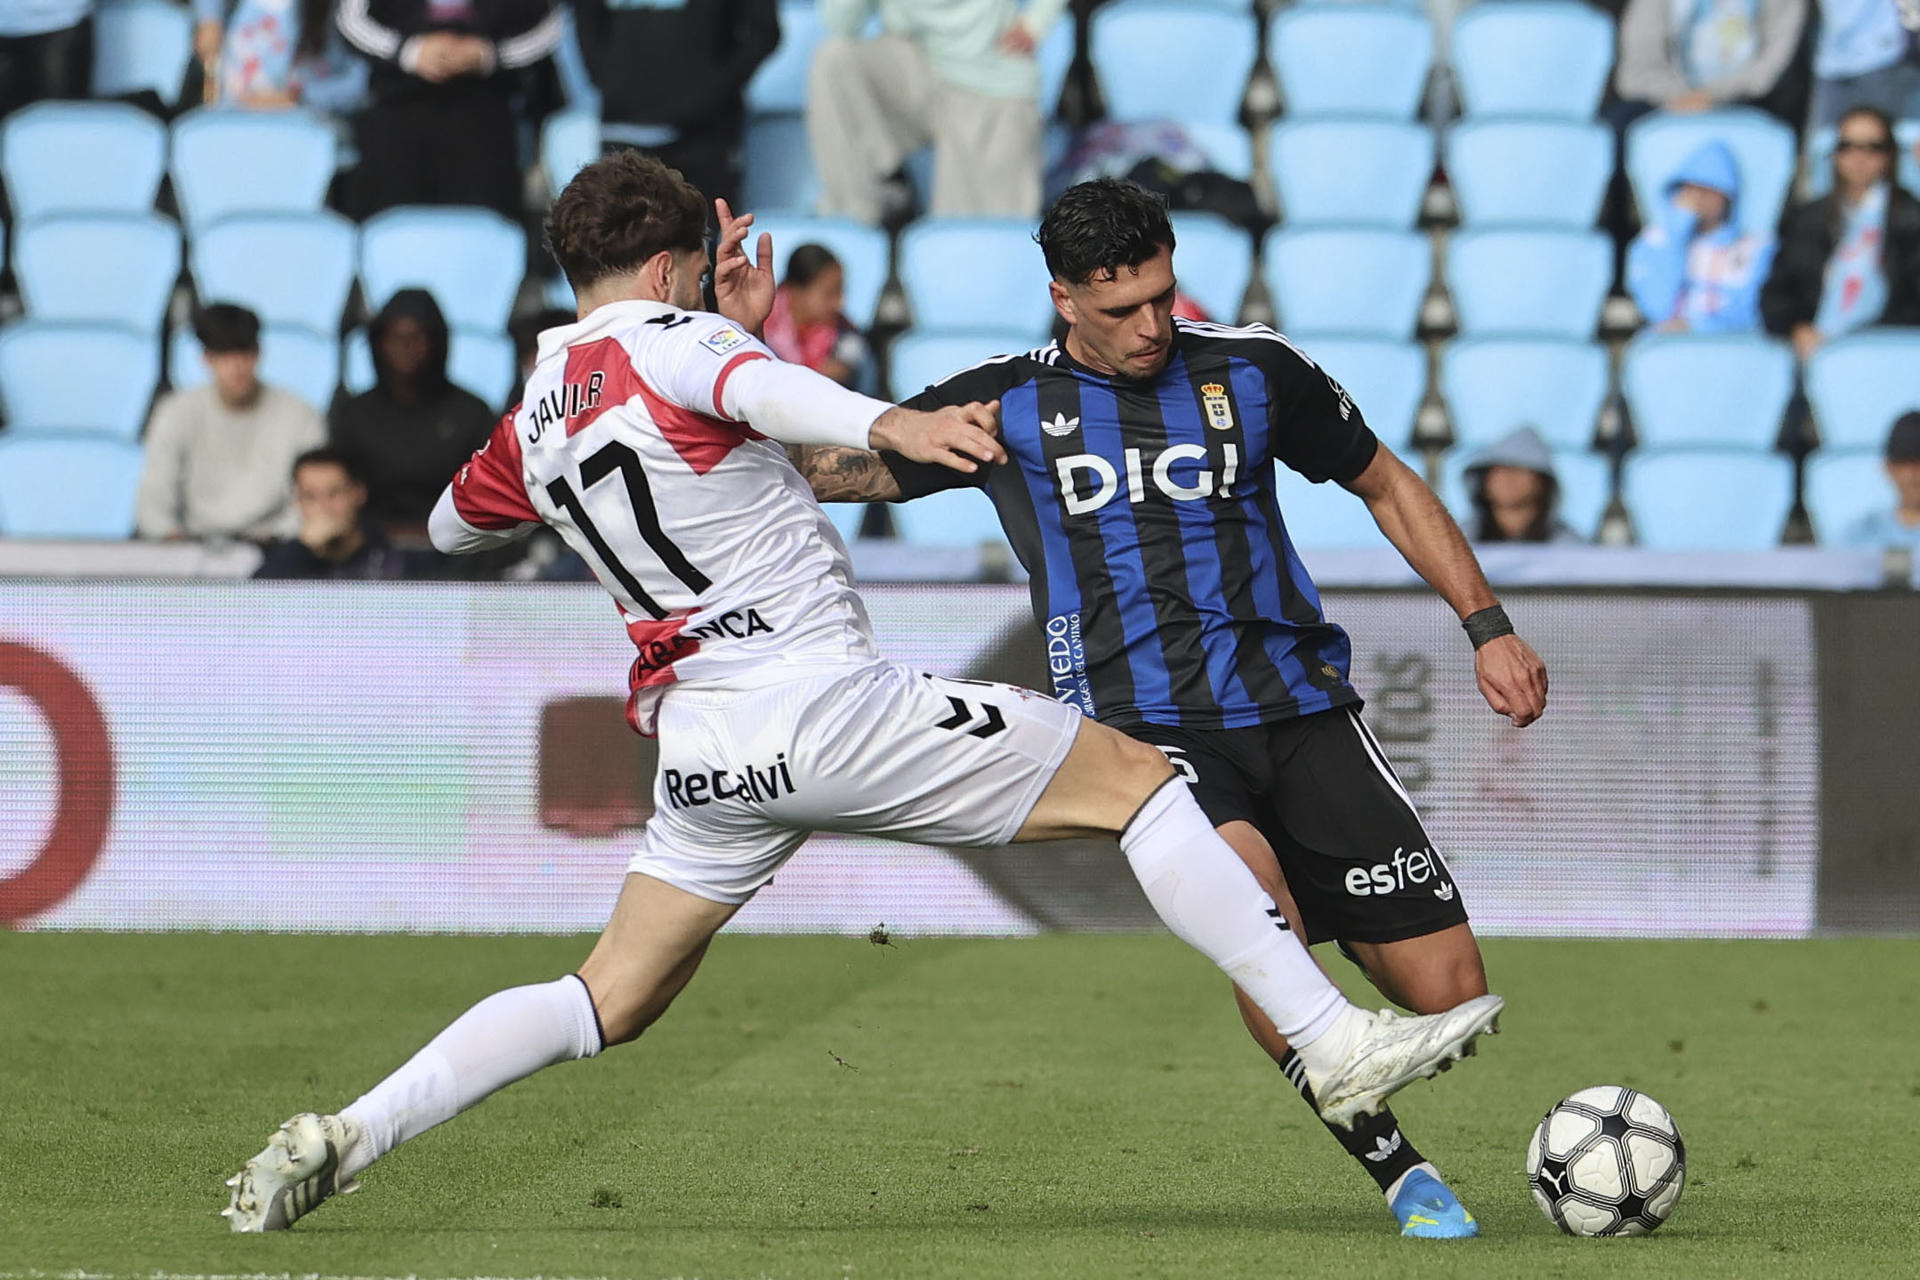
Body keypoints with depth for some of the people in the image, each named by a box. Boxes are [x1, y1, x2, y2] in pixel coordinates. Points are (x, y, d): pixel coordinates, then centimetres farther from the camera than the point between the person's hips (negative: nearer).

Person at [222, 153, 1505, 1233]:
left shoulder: (534, 419, 15)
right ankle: (1337, 1042, -8)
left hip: (704, 748, 7)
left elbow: (453, 522, 35)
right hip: (828, 706, -7)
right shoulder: (674, 339, -7)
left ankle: (344, 1135, 3)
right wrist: (891, 423, -52)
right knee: (1135, 774, -1)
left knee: (610, 999, 18)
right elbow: (763, 388, -31)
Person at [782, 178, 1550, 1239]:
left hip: (1295, 707, 2)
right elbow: (814, 465, 6)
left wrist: (1487, 627, 11)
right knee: (1248, 885, -35)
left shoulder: (1251, 372, 7)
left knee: (1448, 993, -6)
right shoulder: (1009, 405, 4)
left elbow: (1388, 486, 18)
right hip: (1145, 728, -2)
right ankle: (1396, 1170, -24)